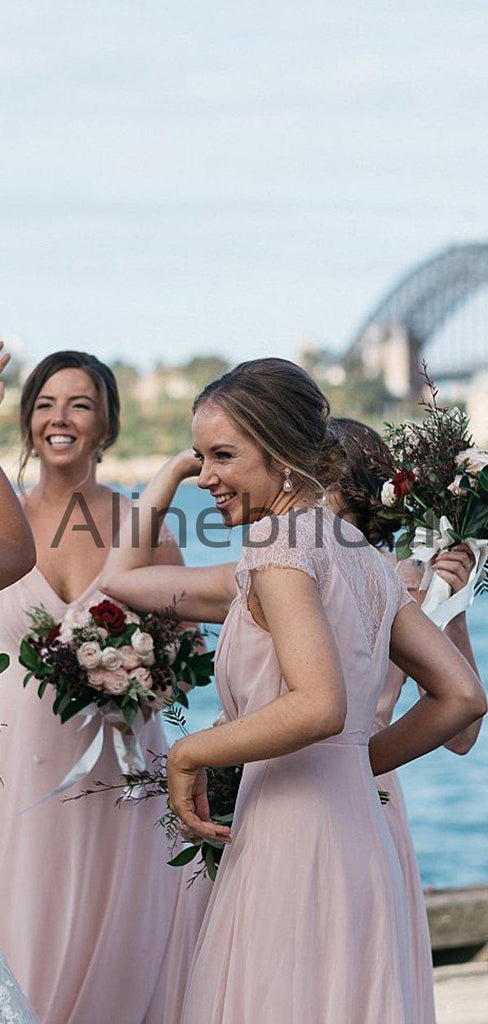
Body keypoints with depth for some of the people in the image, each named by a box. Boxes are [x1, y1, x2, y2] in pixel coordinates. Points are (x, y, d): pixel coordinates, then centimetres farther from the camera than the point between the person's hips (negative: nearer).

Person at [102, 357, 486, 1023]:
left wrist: (190, 754, -11)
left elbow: (320, 707, -23)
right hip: (360, 849, 9)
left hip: (292, 845, -9)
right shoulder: (359, 556, 14)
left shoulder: (283, 542, -11)